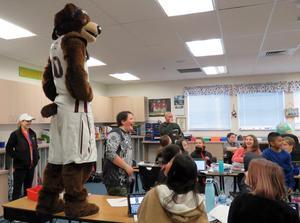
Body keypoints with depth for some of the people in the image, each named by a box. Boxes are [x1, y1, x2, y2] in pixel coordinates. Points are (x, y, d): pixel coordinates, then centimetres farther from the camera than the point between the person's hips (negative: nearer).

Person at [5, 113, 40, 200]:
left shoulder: (33, 133, 8)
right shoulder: (15, 134, -8)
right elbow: (9, 149, -7)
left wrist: (37, 158, 7)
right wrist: (17, 157, -13)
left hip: (31, 166, 6)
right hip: (20, 166, -6)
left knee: (28, 188, 16)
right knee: (17, 189, 3)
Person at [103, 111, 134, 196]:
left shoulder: (128, 135, 15)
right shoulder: (115, 134, -13)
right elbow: (110, 154, -24)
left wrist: (129, 168, 14)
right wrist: (126, 167, -20)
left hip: (126, 179, 9)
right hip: (116, 179, -9)